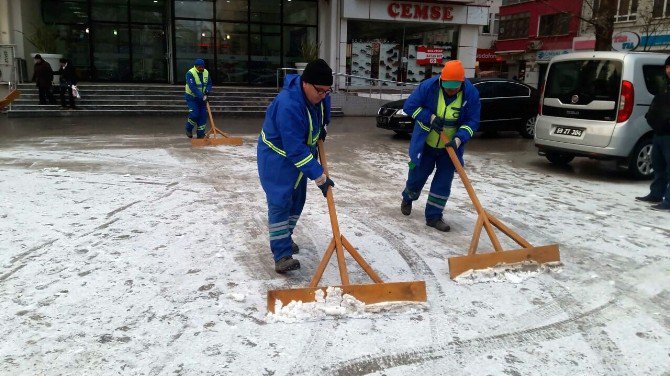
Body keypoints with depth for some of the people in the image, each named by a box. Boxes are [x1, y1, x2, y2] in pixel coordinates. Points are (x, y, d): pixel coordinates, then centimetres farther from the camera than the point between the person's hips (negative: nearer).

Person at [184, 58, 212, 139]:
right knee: (194, 114, -14)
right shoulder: (190, 73, -19)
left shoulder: (206, 72, -1)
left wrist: (207, 91, -16)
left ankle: (200, 134, 10)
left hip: (202, 97, 5)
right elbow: (192, 87, -27)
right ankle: (188, 129, 13)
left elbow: (209, 83, 6)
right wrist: (201, 96, -33)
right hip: (192, 97, -5)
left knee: (203, 115, 1)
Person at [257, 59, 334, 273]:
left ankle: (284, 238, 33)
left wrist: (322, 126, 10)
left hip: (299, 156, 8)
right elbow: (296, 150, -36)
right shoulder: (288, 106, -36)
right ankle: (282, 254, -9)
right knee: (280, 204, -12)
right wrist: (319, 177, -33)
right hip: (276, 159, -8)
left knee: (296, 201, 14)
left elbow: (324, 105, 20)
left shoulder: (317, 93, -10)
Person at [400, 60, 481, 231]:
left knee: (444, 182, 1)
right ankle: (407, 199, 44)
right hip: (424, 144, -1)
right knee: (417, 176, 12)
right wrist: (431, 118, -23)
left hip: (449, 147, 1)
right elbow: (409, 106, -12)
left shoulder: (471, 94, -16)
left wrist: (459, 139, -27)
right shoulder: (428, 86, -19)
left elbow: (472, 121, -10)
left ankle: (433, 216, 15)